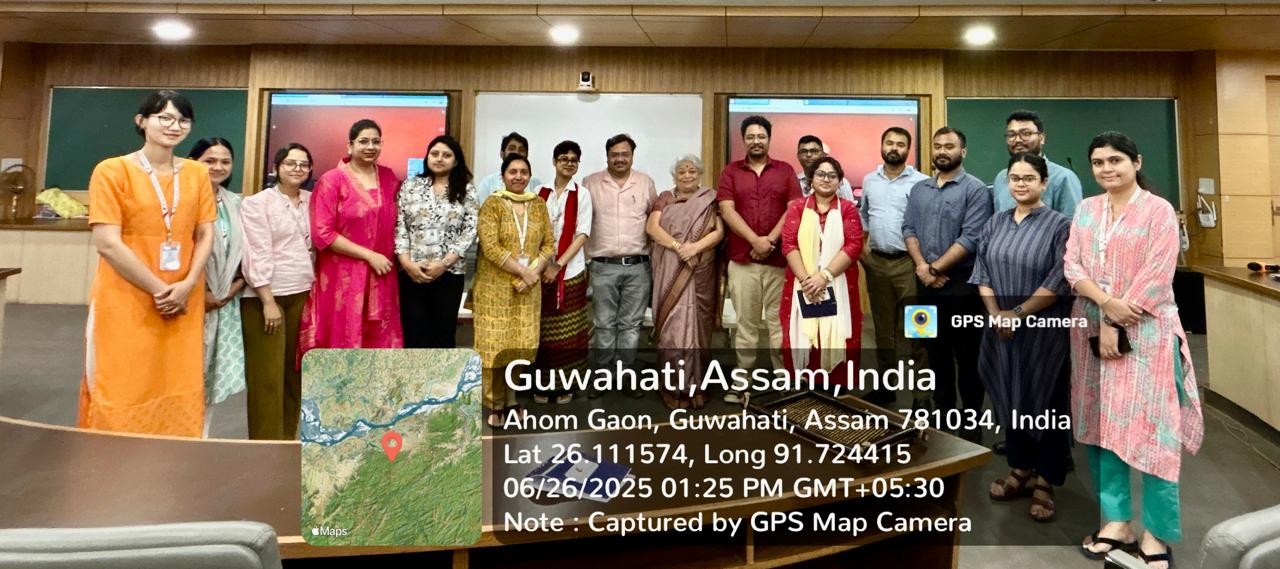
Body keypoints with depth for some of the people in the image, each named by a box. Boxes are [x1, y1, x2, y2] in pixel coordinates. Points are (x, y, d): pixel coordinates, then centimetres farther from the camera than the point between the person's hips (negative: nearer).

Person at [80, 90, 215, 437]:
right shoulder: (112, 171, -4)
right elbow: (107, 243, -10)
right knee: (123, 392, 2)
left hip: (184, 302, 4)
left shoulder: (197, 174, 8)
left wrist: (187, 284, -9)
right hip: (125, 301, -3)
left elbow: (205, 235, 5)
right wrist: (159, 289, -12)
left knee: (179, 391, 7)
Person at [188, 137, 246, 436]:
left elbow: (244, 251, 11)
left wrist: (235, 287, -2)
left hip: (226, 303, 6)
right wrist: (199, 294, -13)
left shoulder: (235, 203, 11)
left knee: (213, 376, 11)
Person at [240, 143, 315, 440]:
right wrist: (268, 301, -14)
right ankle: (266, 442, 7)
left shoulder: (312, 201, 12)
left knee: (295, 371, 9)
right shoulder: (256, 203, -2)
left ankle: (288, 437, 20)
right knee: (267, 374, -2)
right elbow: (257, 254, -9)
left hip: (303, 293, 5)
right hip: (266, 296, -5)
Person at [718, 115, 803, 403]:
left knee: (779, 322, 3)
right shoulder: (730, 171, 8)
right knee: (745, 323, 4)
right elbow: (727, 211, -3)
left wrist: (771, 240, -11)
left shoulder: (785, 170, 10)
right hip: (741, 260, 0)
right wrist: (755, 240, -14)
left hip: (779, 259, 0)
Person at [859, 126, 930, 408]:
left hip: (908, 263, -5)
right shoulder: (869, 180, 10)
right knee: (883, 327, 13)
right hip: (876, 262, 5)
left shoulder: (921, 182, -5)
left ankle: (922, 391, 3)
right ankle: (886, 384, 25)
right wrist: (862, 242, 8)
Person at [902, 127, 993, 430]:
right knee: (936, 351, 14)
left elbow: (971, 238, -15)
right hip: (926, 283, 5)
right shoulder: (918, 189, 12)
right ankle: (943, 410, 27)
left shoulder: (975, 189, -6)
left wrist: (935, 268, -13)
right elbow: (908, 229, 6)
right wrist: (921, 266, -9)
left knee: (966, 354, 3)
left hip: (961, 283, -5)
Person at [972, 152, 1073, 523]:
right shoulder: (995, 224, 8)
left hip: (1044, 330, -4)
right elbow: (982, 272, 5)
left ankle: (1044, 482, 16)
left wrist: (1018, 313, -14)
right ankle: (1020, 470, 27)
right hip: (1001, 329, 4)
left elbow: (1058, 282, -12)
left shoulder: (1058, 225, -6)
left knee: (1043, 400, 4)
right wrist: (996, 314, -8)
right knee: (1010, 399, 12)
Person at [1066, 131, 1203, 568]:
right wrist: (1106, 302, -15)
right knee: (1102, 426, 6)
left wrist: (1116, 326, -14)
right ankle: (1116, 520, 17)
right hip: (1092, 330, 4)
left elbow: (1157, 277, -11)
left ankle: (1155, 532, 7)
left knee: (1150, 428, -3)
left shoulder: (1159, 210, -3)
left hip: (1145, 333, -4)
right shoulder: (1085, 210, 10)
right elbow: (1071, 265, 2)